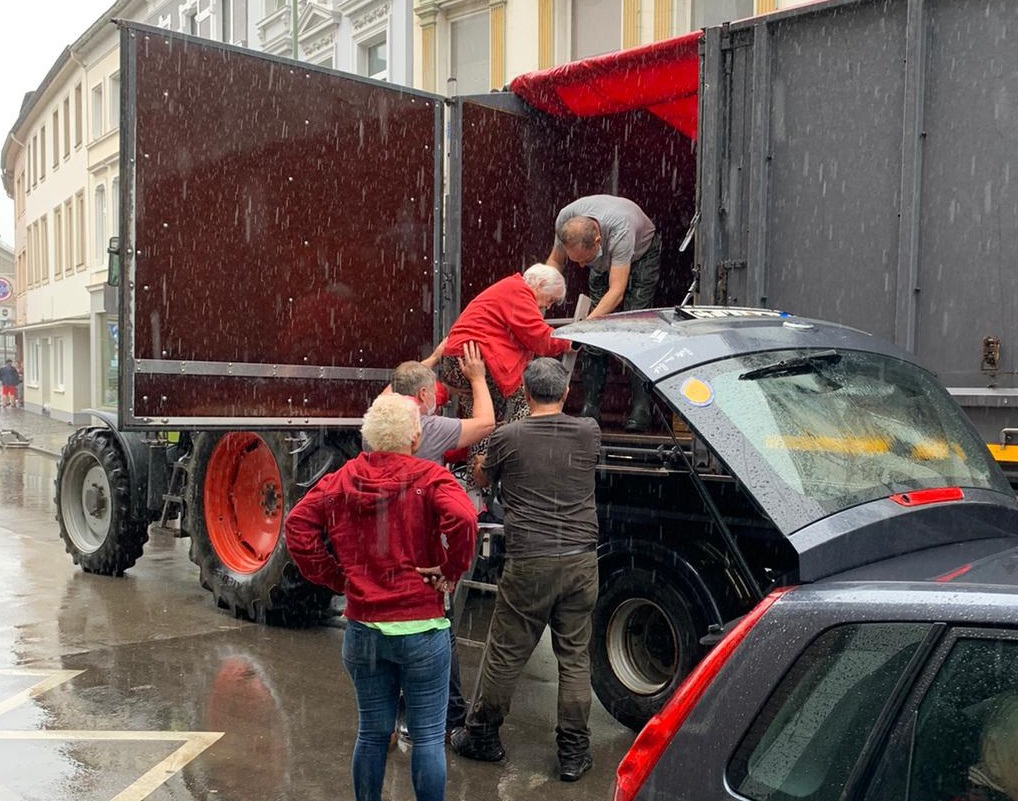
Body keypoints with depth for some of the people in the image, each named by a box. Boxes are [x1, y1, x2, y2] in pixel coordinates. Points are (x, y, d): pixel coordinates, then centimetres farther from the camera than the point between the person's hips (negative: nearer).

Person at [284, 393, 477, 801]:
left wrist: (334, 577, 4)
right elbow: (462, 520, -27)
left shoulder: (341, 480, 4)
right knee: (428, 737, 7)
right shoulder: (429, 479, -10)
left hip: (363, 630, 4)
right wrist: (450, 571, -12)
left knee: (372, 733, 17)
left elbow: (298, 525, 0)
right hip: (421, 629, -4)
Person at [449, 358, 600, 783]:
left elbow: (482, 477, 13)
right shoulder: (588, 433, 1)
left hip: (530, 564, -3)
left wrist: (483, 460, 36)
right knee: (574, 656, 13)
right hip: (581, 561, 3)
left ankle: (482, 735, 27)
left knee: (505, 653, 11)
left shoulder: (507, 437, -5)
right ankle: (574, 751, 19)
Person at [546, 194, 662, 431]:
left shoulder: (620, 229, -46)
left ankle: (641, 407, -12)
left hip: (641, 254, -4)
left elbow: (616, 291, -49)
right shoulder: (565, 220, -32)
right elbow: (555, 261, -11)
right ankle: (590, 407, -3)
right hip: (604, 260, 4)